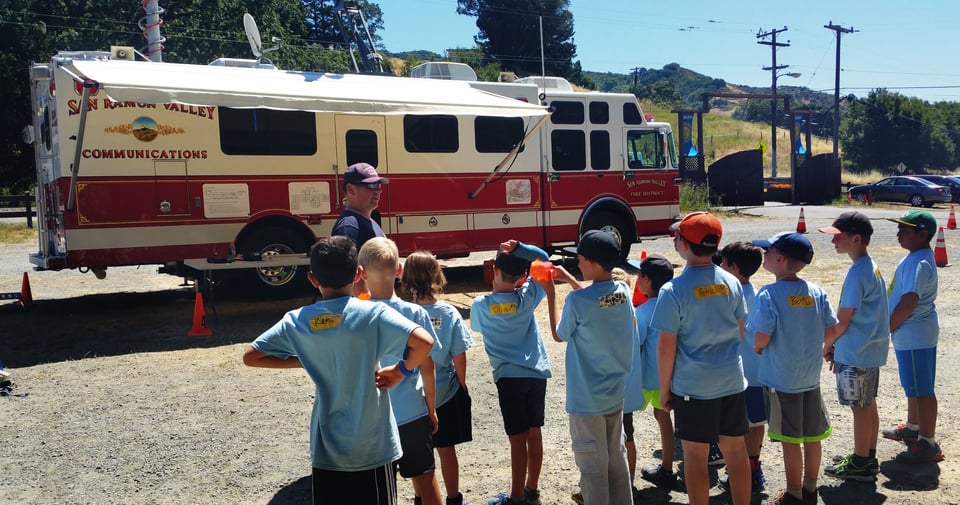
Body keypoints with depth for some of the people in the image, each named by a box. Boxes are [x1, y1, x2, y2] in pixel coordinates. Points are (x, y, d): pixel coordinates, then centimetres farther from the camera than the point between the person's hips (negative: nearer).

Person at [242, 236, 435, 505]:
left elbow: (250, 356, 6)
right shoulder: (372, 314, -15)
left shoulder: (296, 321, -4)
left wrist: (303, 361, 8)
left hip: (325, 448, 3)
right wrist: (400, 371, -7)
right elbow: (424, 343, -25)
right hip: (372, 447, -3)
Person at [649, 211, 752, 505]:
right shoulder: (732, 283, 0)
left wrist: (664, 389, -2)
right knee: (735, 449, 15)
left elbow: (666, 346, -13)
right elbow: (740, 332, 11)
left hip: (693, 385, -5)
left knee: (695, 455, 8)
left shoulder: (674, 290, -16)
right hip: (732, 381, 5)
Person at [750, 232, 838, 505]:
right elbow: (830, 331, 1)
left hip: (781, 378, -6)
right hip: (811, 376, 6)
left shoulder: (768, 295, -19)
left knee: (790, 440, 7)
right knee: (812, 436, 17)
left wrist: (757, 348, -1)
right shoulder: (816, 292, -2)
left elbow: (761, 338, -23)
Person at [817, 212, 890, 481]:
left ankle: (860, 464, 14)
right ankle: (869, 458, 29)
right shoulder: (872, 267, 8)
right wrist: (837, 346, 15)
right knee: (868, 405, 17)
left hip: (855, 354, -9)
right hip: (871, 350, 9)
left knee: (860, 408, 2)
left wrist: (828, 345, -2)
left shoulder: (857, 273, -22)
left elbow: (843, 320, -19)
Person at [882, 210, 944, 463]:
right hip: (912, 334, 11)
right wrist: (892, 326, 18)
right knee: (914, 386, 23)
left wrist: (887, 328, -17)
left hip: (914, 335, -11)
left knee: (921, 390, -2)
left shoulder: (918, 262, -22)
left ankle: (928, 444, 6)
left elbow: (909, 301, -28)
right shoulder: (917, 257, 10)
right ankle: (913, 428, 39)